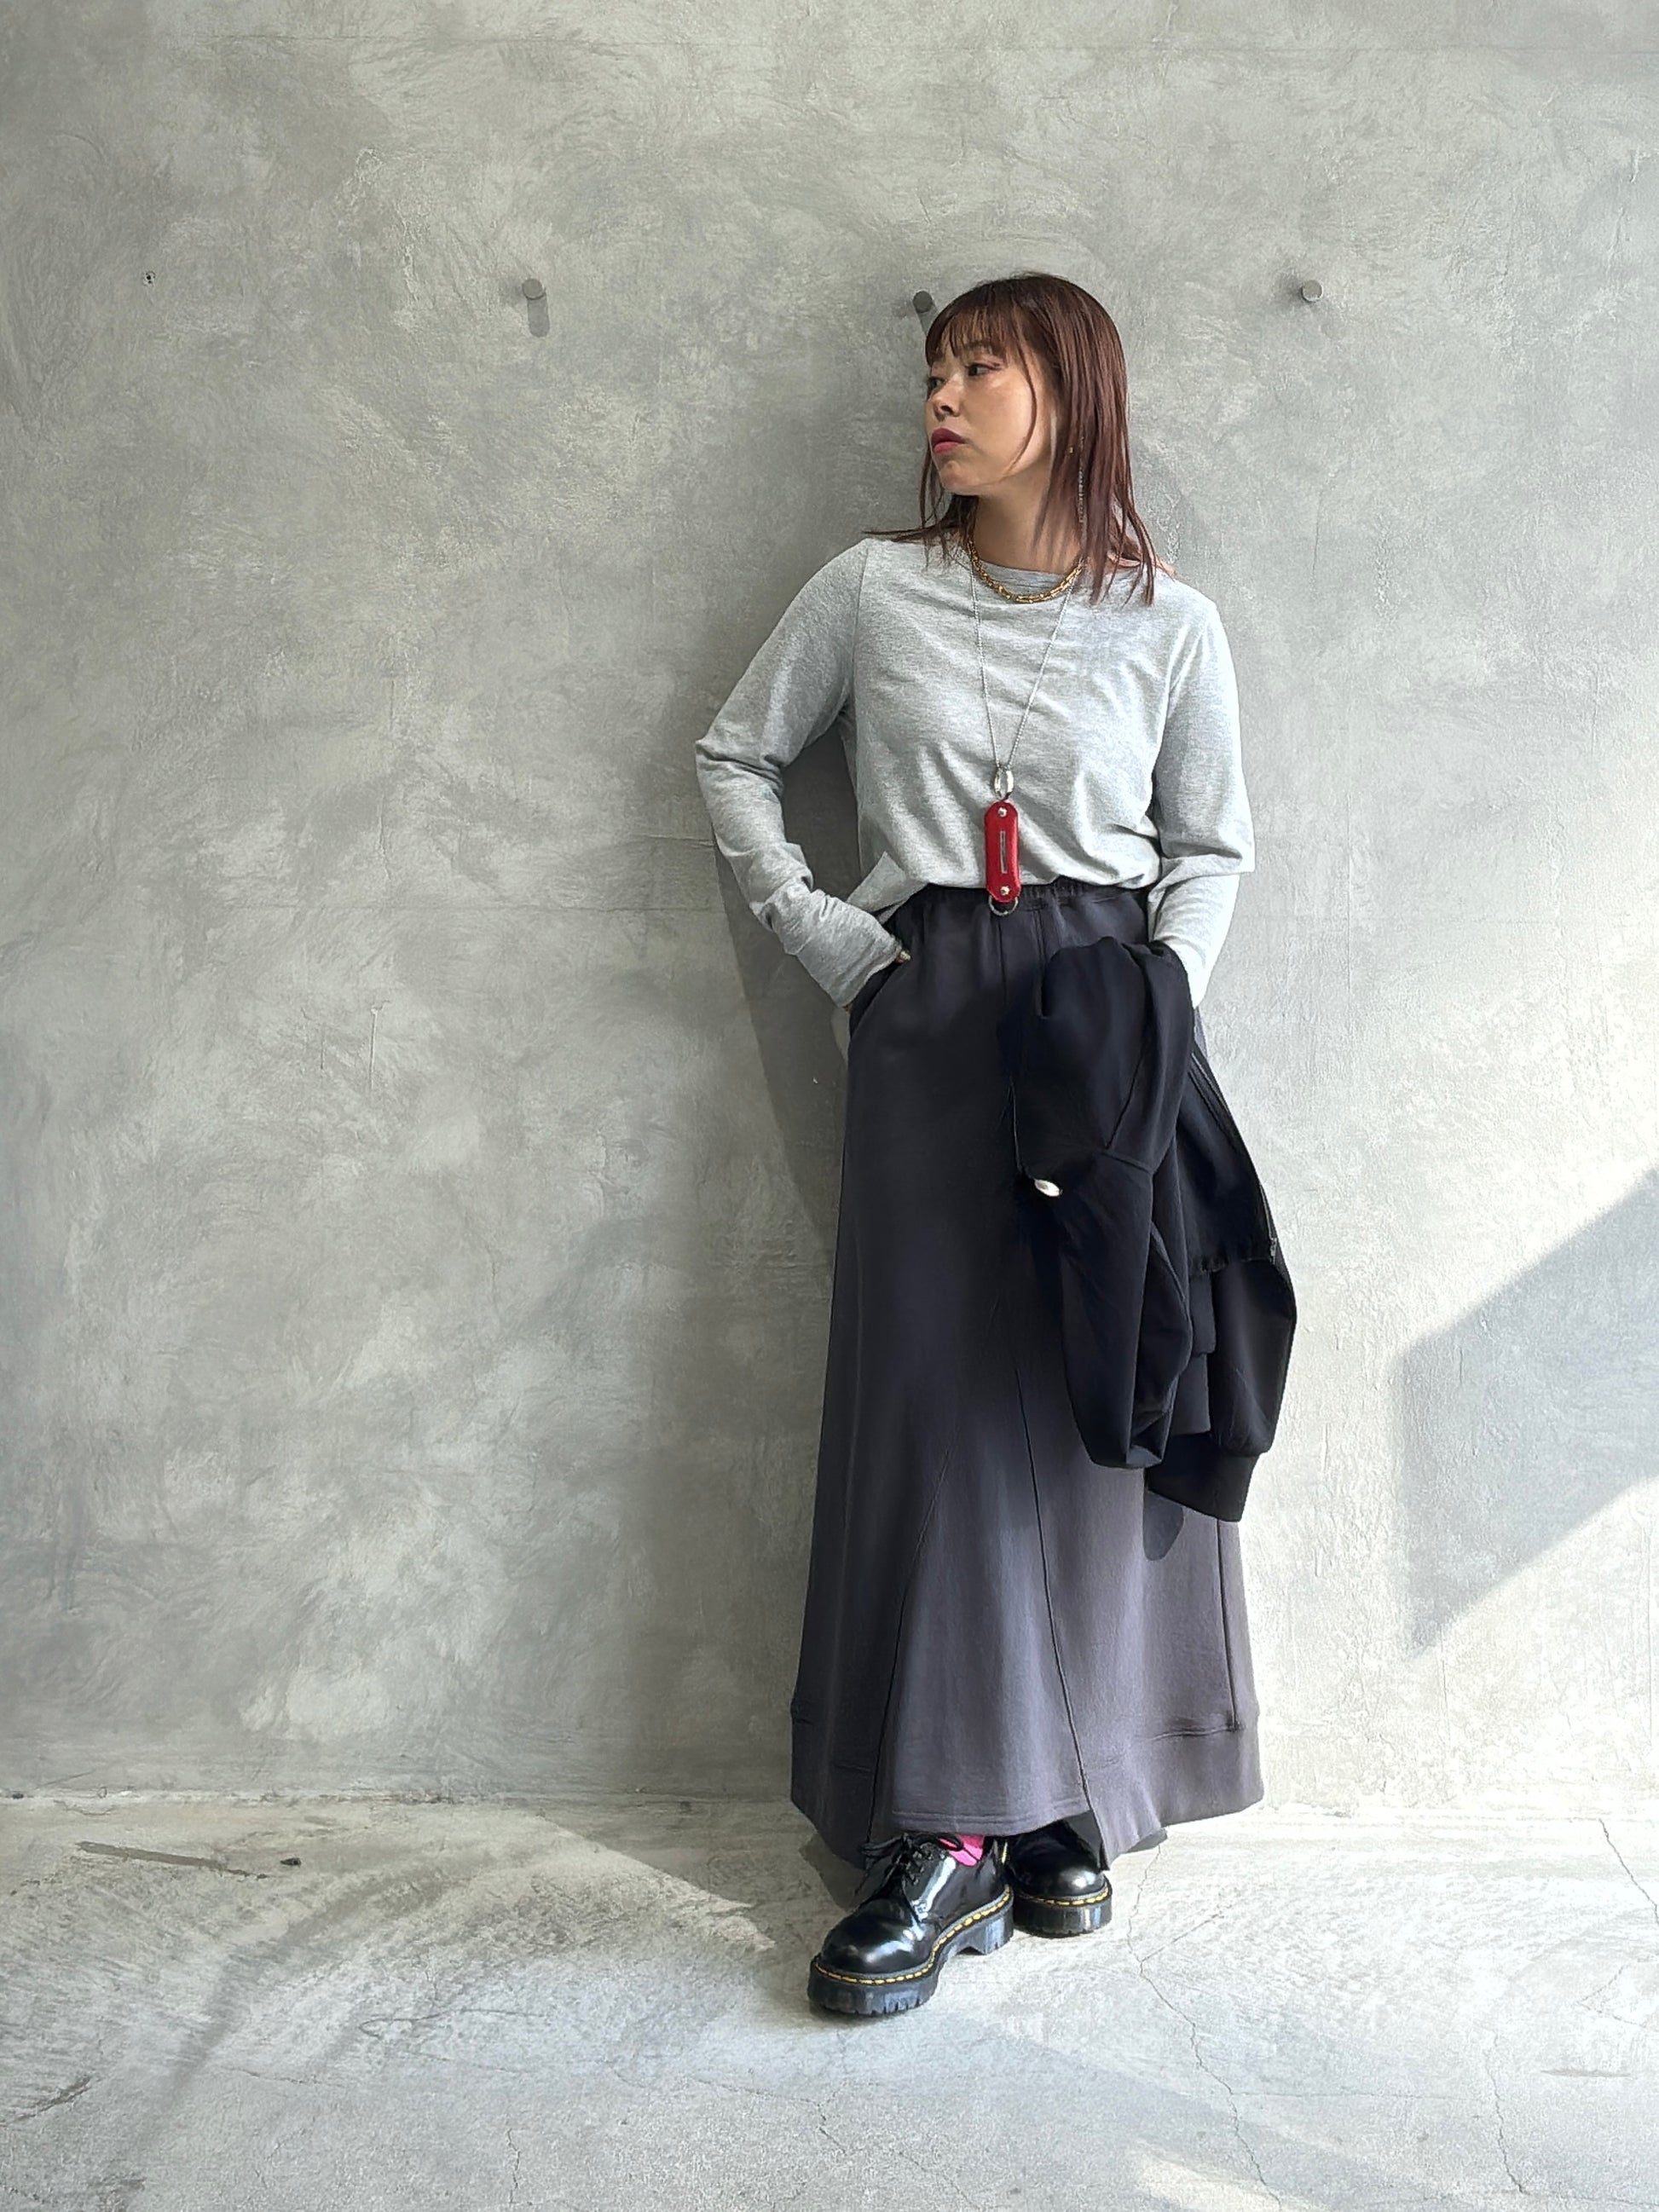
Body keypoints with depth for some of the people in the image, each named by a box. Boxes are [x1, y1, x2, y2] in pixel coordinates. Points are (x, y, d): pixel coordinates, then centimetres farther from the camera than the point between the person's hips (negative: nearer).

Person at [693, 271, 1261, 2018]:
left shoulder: (1169, 625, 7)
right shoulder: (871, 592, 7)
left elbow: (1214, 845, 12)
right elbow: (735, 754, 16)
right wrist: (810, 927, 4)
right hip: (924, 1011, 0)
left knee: (1096, 1395, -1)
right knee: (935, 1390, -6)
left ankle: (1065, 1794, 15)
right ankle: (950, 1832, 1)